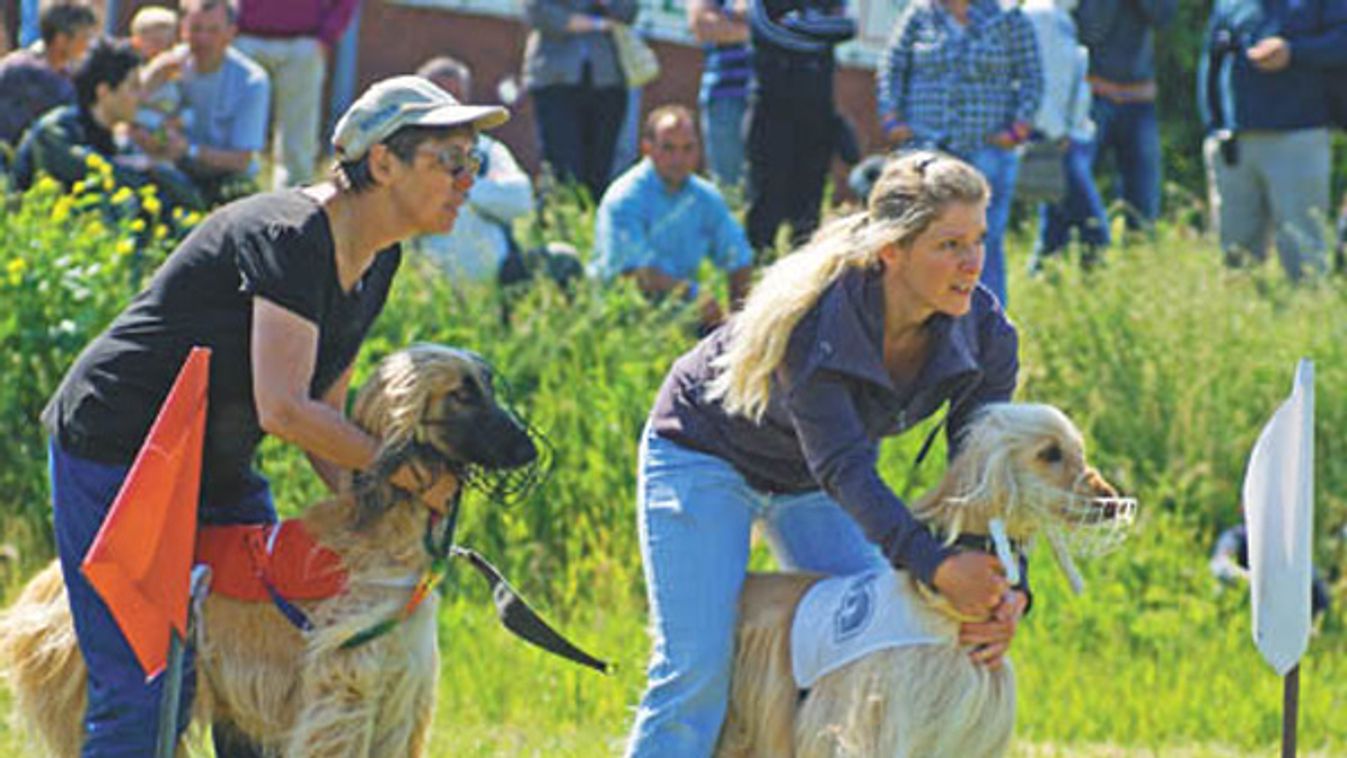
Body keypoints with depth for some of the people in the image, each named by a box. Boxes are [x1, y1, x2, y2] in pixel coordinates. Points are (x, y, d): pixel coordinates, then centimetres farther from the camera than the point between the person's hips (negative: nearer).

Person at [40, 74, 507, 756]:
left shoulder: (375, 260, 4)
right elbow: (284, 410, -29)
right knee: (145, 694, -12)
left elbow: (320, 408, 11)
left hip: (218, 467, 9)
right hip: (117, 451, -9)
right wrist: (408, 473, -21)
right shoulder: (290, 238, -24)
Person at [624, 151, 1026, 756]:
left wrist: (1005, 591, -39)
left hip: (813, 481, 6)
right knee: (697, 673, -13)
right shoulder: (813, 318, -38)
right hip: (704, 454, -5)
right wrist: (935, 565, -54)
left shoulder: (982, 333, -22)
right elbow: (845, 468, -42)